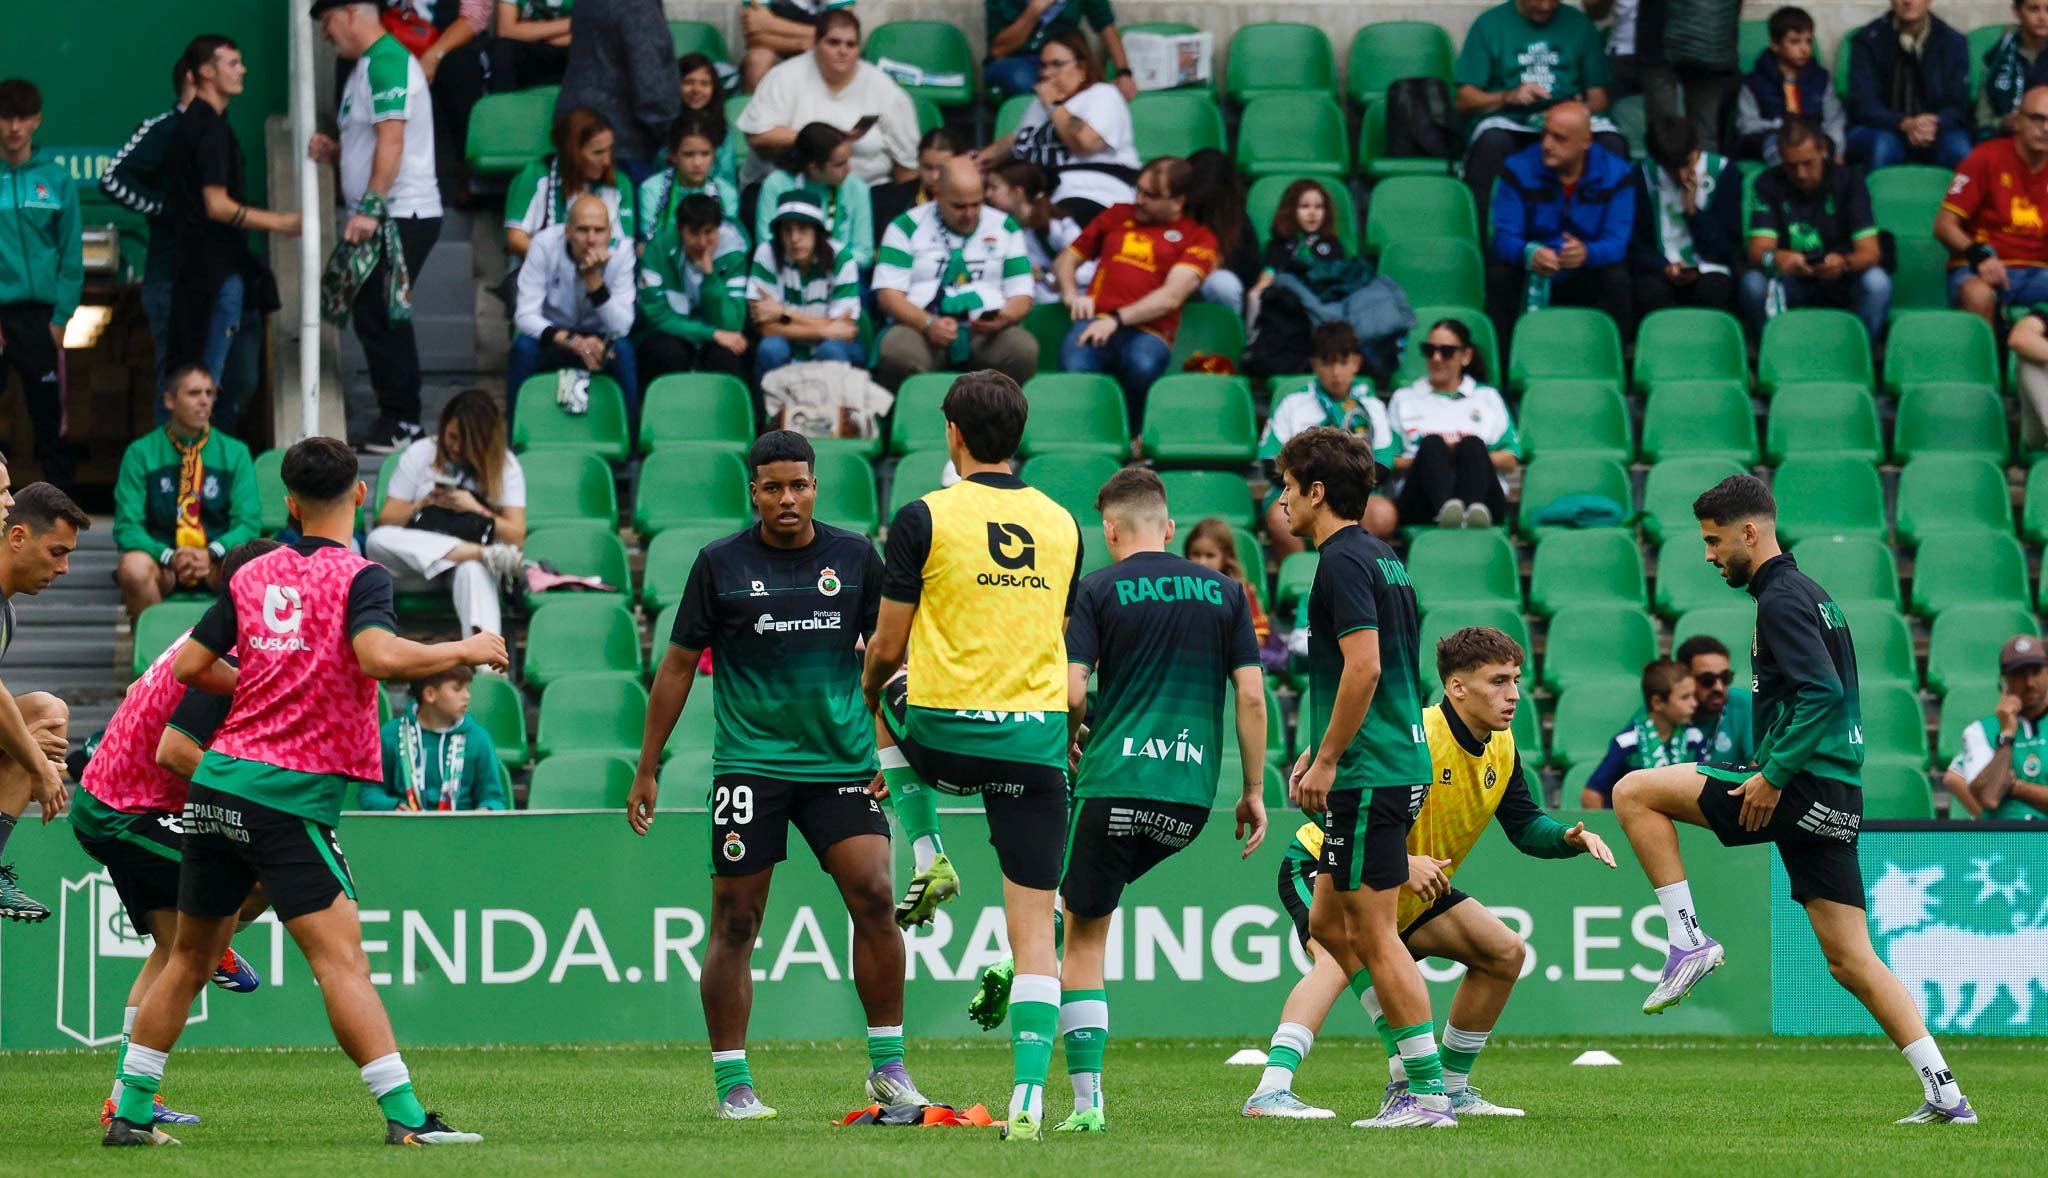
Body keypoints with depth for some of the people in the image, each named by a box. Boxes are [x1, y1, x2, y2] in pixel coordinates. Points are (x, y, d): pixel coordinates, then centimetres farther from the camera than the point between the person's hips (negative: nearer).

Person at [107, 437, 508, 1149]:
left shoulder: (253, 576, 10)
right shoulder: (357, 577, -7)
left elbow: (189, 665, 13)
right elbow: (379, 656, -25)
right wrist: (465, 651, -11)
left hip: (215, 786, 6)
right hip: (291, 794, -6)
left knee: (190, 957, 16)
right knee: (340, 958, -12)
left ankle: (130, 1113, 19)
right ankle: (405, 1117, -19)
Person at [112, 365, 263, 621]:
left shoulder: (235, 453, 9)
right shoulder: (141, 453, 4)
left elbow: (248, 522, 2)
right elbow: (127, 527, -3)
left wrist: (212, 553, -19)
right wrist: (169, 557, -22)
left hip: (217, 563, 1)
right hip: (161, 562, -1)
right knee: (133, 568, -36)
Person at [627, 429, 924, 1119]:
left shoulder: (854, 557, 5)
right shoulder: (721, 564, 0)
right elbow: (679, 666, 6)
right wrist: (647, 770, 6)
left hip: (841, 761, 1)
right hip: (749, 764, -1)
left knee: (874, 896, -12)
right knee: (735, 924, -2)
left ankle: (888, 1068, 0)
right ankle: (732, 1083, 6)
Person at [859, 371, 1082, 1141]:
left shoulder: (925, 518, -6)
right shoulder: (1061, 525, 6)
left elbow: (887, 650, -2)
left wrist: (869, 690, 20)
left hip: (945, 731, -2)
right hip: (1038, 737, 2)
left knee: (888, 700, 35)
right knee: (1033, 928, 4)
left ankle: (927, 858, 23)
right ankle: (1029, 1099, -6)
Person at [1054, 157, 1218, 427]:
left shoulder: (1196, 238, 13)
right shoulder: (1117, 216, 26)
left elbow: (1172, 297, -2)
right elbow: (1066, 259, 32)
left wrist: (1116, 319, -15)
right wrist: (1072, 295, 8)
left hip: (1148, 332, -2)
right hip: (1095, 323, 2)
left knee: (1143, 366, -40)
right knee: (1075, 367, -35)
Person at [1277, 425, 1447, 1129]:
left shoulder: (1344, 562, -13)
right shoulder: (1380, 557, 17)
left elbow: (1364, 667, -23)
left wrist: (1327, 761, -17)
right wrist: (1316, 751, 24)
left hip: (1370, 775, -10)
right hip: (1400, 767, 10)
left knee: (1373, 934, -6)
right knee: (1328, 920, 16)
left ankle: (1428, 1091, -6)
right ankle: (1412, 1055, 15)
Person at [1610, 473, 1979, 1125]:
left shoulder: (1782, 599, -10)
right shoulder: (1812, 594, 21)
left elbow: (1823, 694, -22)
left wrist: (1774, 774, -20)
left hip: (1802, 786, -10)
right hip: (1837, 800, 10)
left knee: (1635, 791, -3)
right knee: (1851, 960, 8)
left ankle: (1688, 940, -5)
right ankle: (1946, 1096, 2)